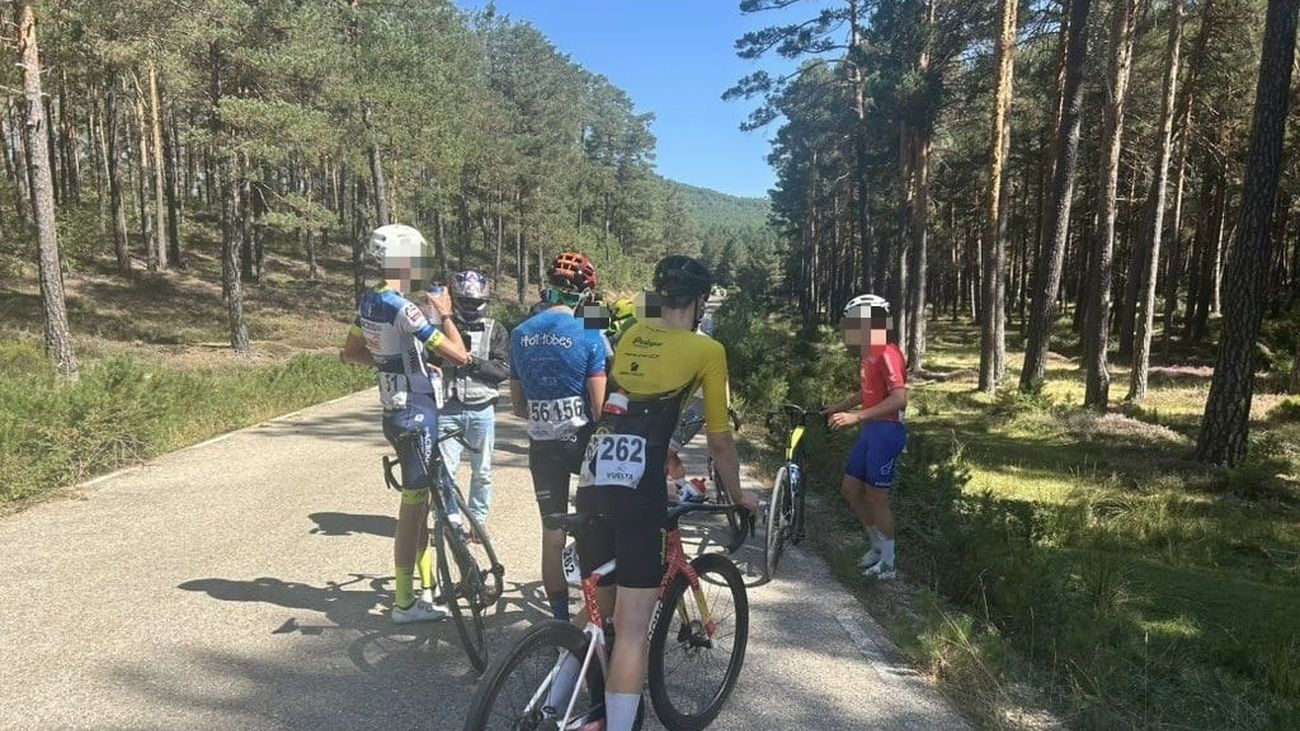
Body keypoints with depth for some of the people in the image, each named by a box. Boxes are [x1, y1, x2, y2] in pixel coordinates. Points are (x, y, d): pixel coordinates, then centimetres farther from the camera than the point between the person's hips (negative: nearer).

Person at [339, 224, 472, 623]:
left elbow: (350, 353, 19)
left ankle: (428, 582, 33)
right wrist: (445, 314, -7)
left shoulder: (368, 301, 6)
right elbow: (459, 355, -22)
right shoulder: (403, 308, -22)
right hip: (417, 414, -9)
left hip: (397, 411, 9)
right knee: (413, 503, 0)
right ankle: (404, 602, 11)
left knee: (420, 497, 20)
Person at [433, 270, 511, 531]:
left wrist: (473, 360, -18)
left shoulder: (495, 330, 4)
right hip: (447, 409, 0)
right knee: (444, 469, -2)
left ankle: (478, 521, 23)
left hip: (481, 409, 1)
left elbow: (504, 369, -6)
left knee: (482, 471, 9)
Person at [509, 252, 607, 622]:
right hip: (582, 439, -3)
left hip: (542, 445, 3)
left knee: (553, 534, 11)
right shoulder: (590, 335, -11)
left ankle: (560, 616, 19)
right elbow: (599, 404, -13)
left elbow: (518, 405, 9)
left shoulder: (520, 334, 4)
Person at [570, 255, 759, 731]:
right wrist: (738, 496, 20)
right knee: (631, 627, 1)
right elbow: (719, 441, 4)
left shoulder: (630, 336, 17)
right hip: (637, 493, -6)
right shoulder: (707, 351, 0)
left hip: (592, 483, 7)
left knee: (596, 607, 23)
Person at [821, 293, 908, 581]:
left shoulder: (886, 354, -18)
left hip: (887, 431, -10)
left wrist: (856, 417, -32)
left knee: (876, 497, -1)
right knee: (850, 489, 13)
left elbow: (899, 399, -28)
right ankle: (879, 546, 28)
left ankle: (889, 562, 15)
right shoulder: (869, 354, 11)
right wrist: (836, 407, 18)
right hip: (871, 430, 10)